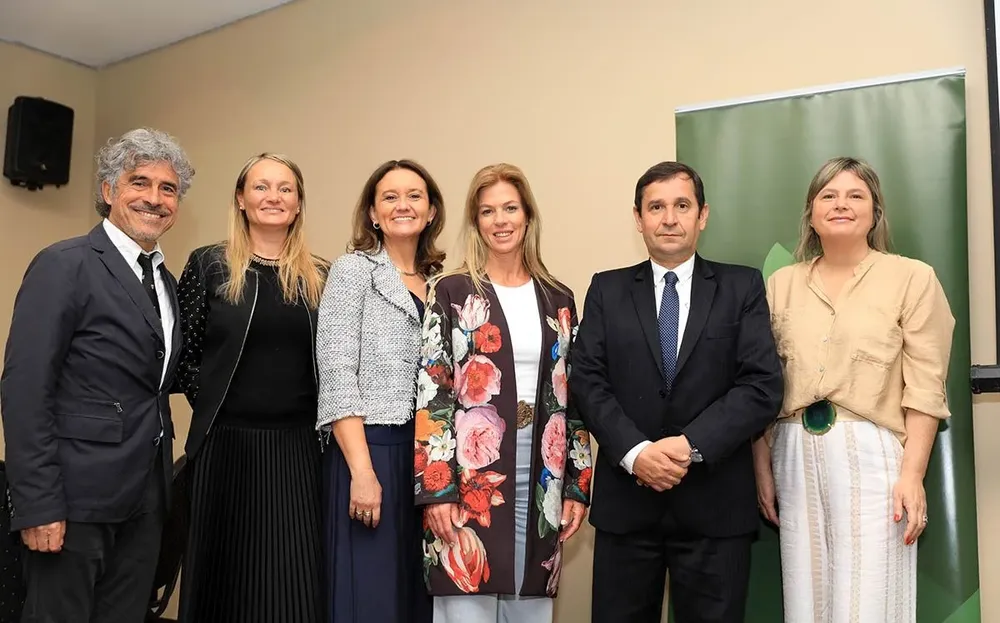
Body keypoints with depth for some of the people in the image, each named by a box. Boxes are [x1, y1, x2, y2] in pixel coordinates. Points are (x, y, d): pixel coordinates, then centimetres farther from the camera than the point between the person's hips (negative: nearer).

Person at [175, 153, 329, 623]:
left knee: (293, 583, 3)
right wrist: (214, 405, -2)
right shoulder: (209, 264, 2)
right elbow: (182, 353, 2)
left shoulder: (319, 276, 7)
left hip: (297, 447, 1)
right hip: (225, 444, -1)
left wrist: (318, 420, 1)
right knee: (223, 572, 8)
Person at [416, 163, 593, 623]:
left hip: (541, 481, 4)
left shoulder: (558, 300, 10)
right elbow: (430, 393, -6)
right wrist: (436, 488, -12)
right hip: (470, 478, -3)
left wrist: (577, 484, 6)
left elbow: (573, 397, 11)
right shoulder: (453, 292, -1)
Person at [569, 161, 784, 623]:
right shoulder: (607, 290, 7)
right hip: (625, 499, 1)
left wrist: (691, 445, -16)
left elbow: (763, 385, -6)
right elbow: (587, 381, -2)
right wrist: (635, 452, -16)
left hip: (714, 503, -1)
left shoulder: (743, 287, 4)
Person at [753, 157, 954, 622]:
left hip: (872, 455, -3)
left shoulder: (912, 277, 1)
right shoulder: (781, 284, 10)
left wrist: (912, 474, -11)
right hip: (796, 456, 3)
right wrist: (762, 469, 7)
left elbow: (924, 388, -3)